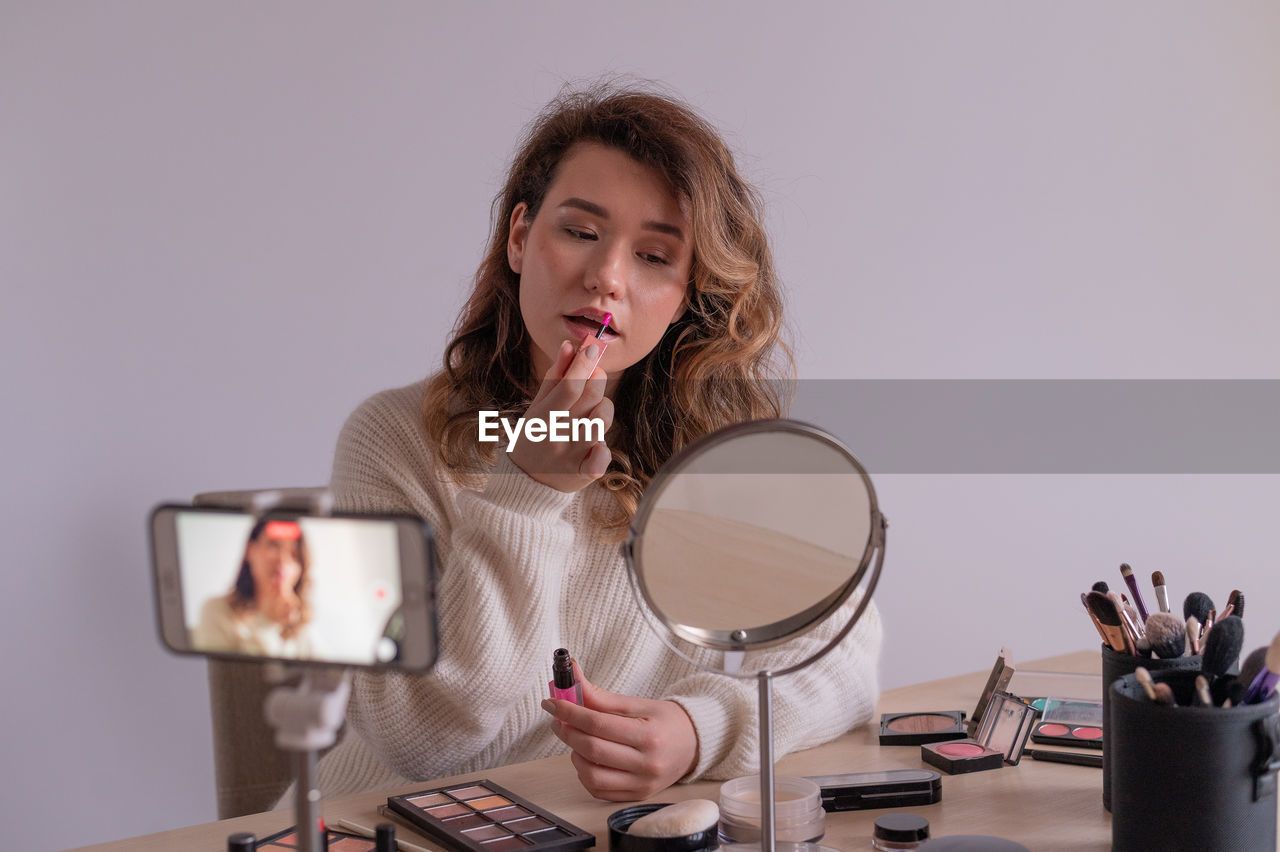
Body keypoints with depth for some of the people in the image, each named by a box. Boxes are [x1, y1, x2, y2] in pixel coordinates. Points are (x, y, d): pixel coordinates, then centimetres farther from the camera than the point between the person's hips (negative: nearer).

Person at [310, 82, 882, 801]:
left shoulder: (727, 432, 0)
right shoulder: (394, 439, -6)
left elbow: (846, 646, -6)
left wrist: (702, 727, -25)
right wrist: (524, 491, -22)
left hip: (635, 827, 1)